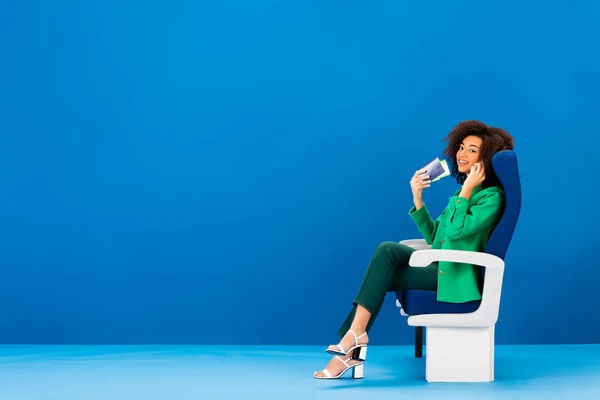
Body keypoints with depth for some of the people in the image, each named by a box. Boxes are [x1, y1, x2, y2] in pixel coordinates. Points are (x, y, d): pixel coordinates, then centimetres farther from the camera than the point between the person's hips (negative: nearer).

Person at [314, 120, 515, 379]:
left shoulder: (492, 197, -9)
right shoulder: (464, 191, 18)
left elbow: (456, 231, -22)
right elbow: (433, 236, 14)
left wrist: (466, 190, -17)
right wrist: (417, 197, 4)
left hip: (455, 277, -8)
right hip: (441, 268, 8)